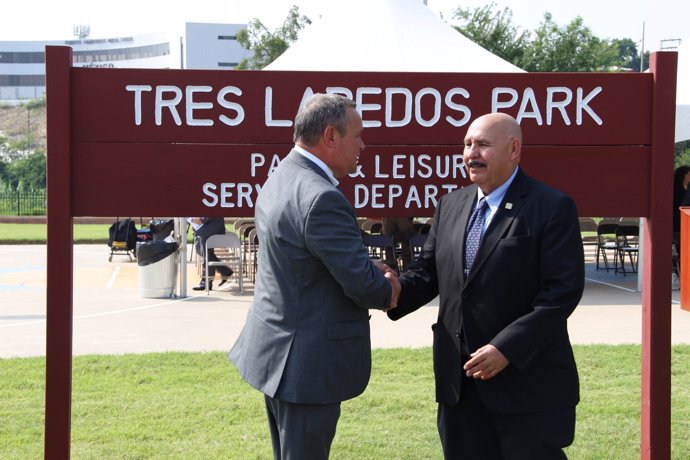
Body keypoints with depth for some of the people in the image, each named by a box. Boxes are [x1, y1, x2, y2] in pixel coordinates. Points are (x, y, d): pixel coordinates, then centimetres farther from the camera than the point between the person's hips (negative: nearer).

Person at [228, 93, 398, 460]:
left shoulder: (280, 178, 7)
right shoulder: (322, 198, -24)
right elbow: (362, 283, -23)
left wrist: (376, 282, 3)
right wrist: (388, 291, -1)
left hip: (277, 351, 10)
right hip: (307, 362, -10)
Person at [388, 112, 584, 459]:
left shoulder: (552, 208, -9)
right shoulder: (451, 205, 11)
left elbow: (563, 290, -15)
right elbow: (429, 271, 13)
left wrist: (507, 347, -21)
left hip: (527, 382, -6)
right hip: (460, 381, 6)